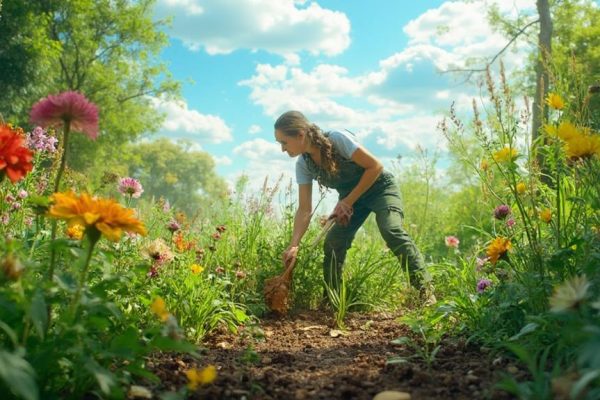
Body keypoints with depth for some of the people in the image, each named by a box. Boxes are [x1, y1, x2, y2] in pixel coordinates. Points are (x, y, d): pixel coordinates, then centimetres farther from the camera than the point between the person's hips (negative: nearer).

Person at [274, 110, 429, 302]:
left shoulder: (337, 139, -29)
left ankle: (424, 289, -22)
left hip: (380, 188, -5)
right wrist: (294, 245, -24)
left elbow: (375, 166, -24)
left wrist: (348, 201, -24)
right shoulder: (303, 164, -11)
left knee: (391, 230, -29)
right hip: (349, 197, 6)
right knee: (332, 243, -10)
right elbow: (304, 209, -11)